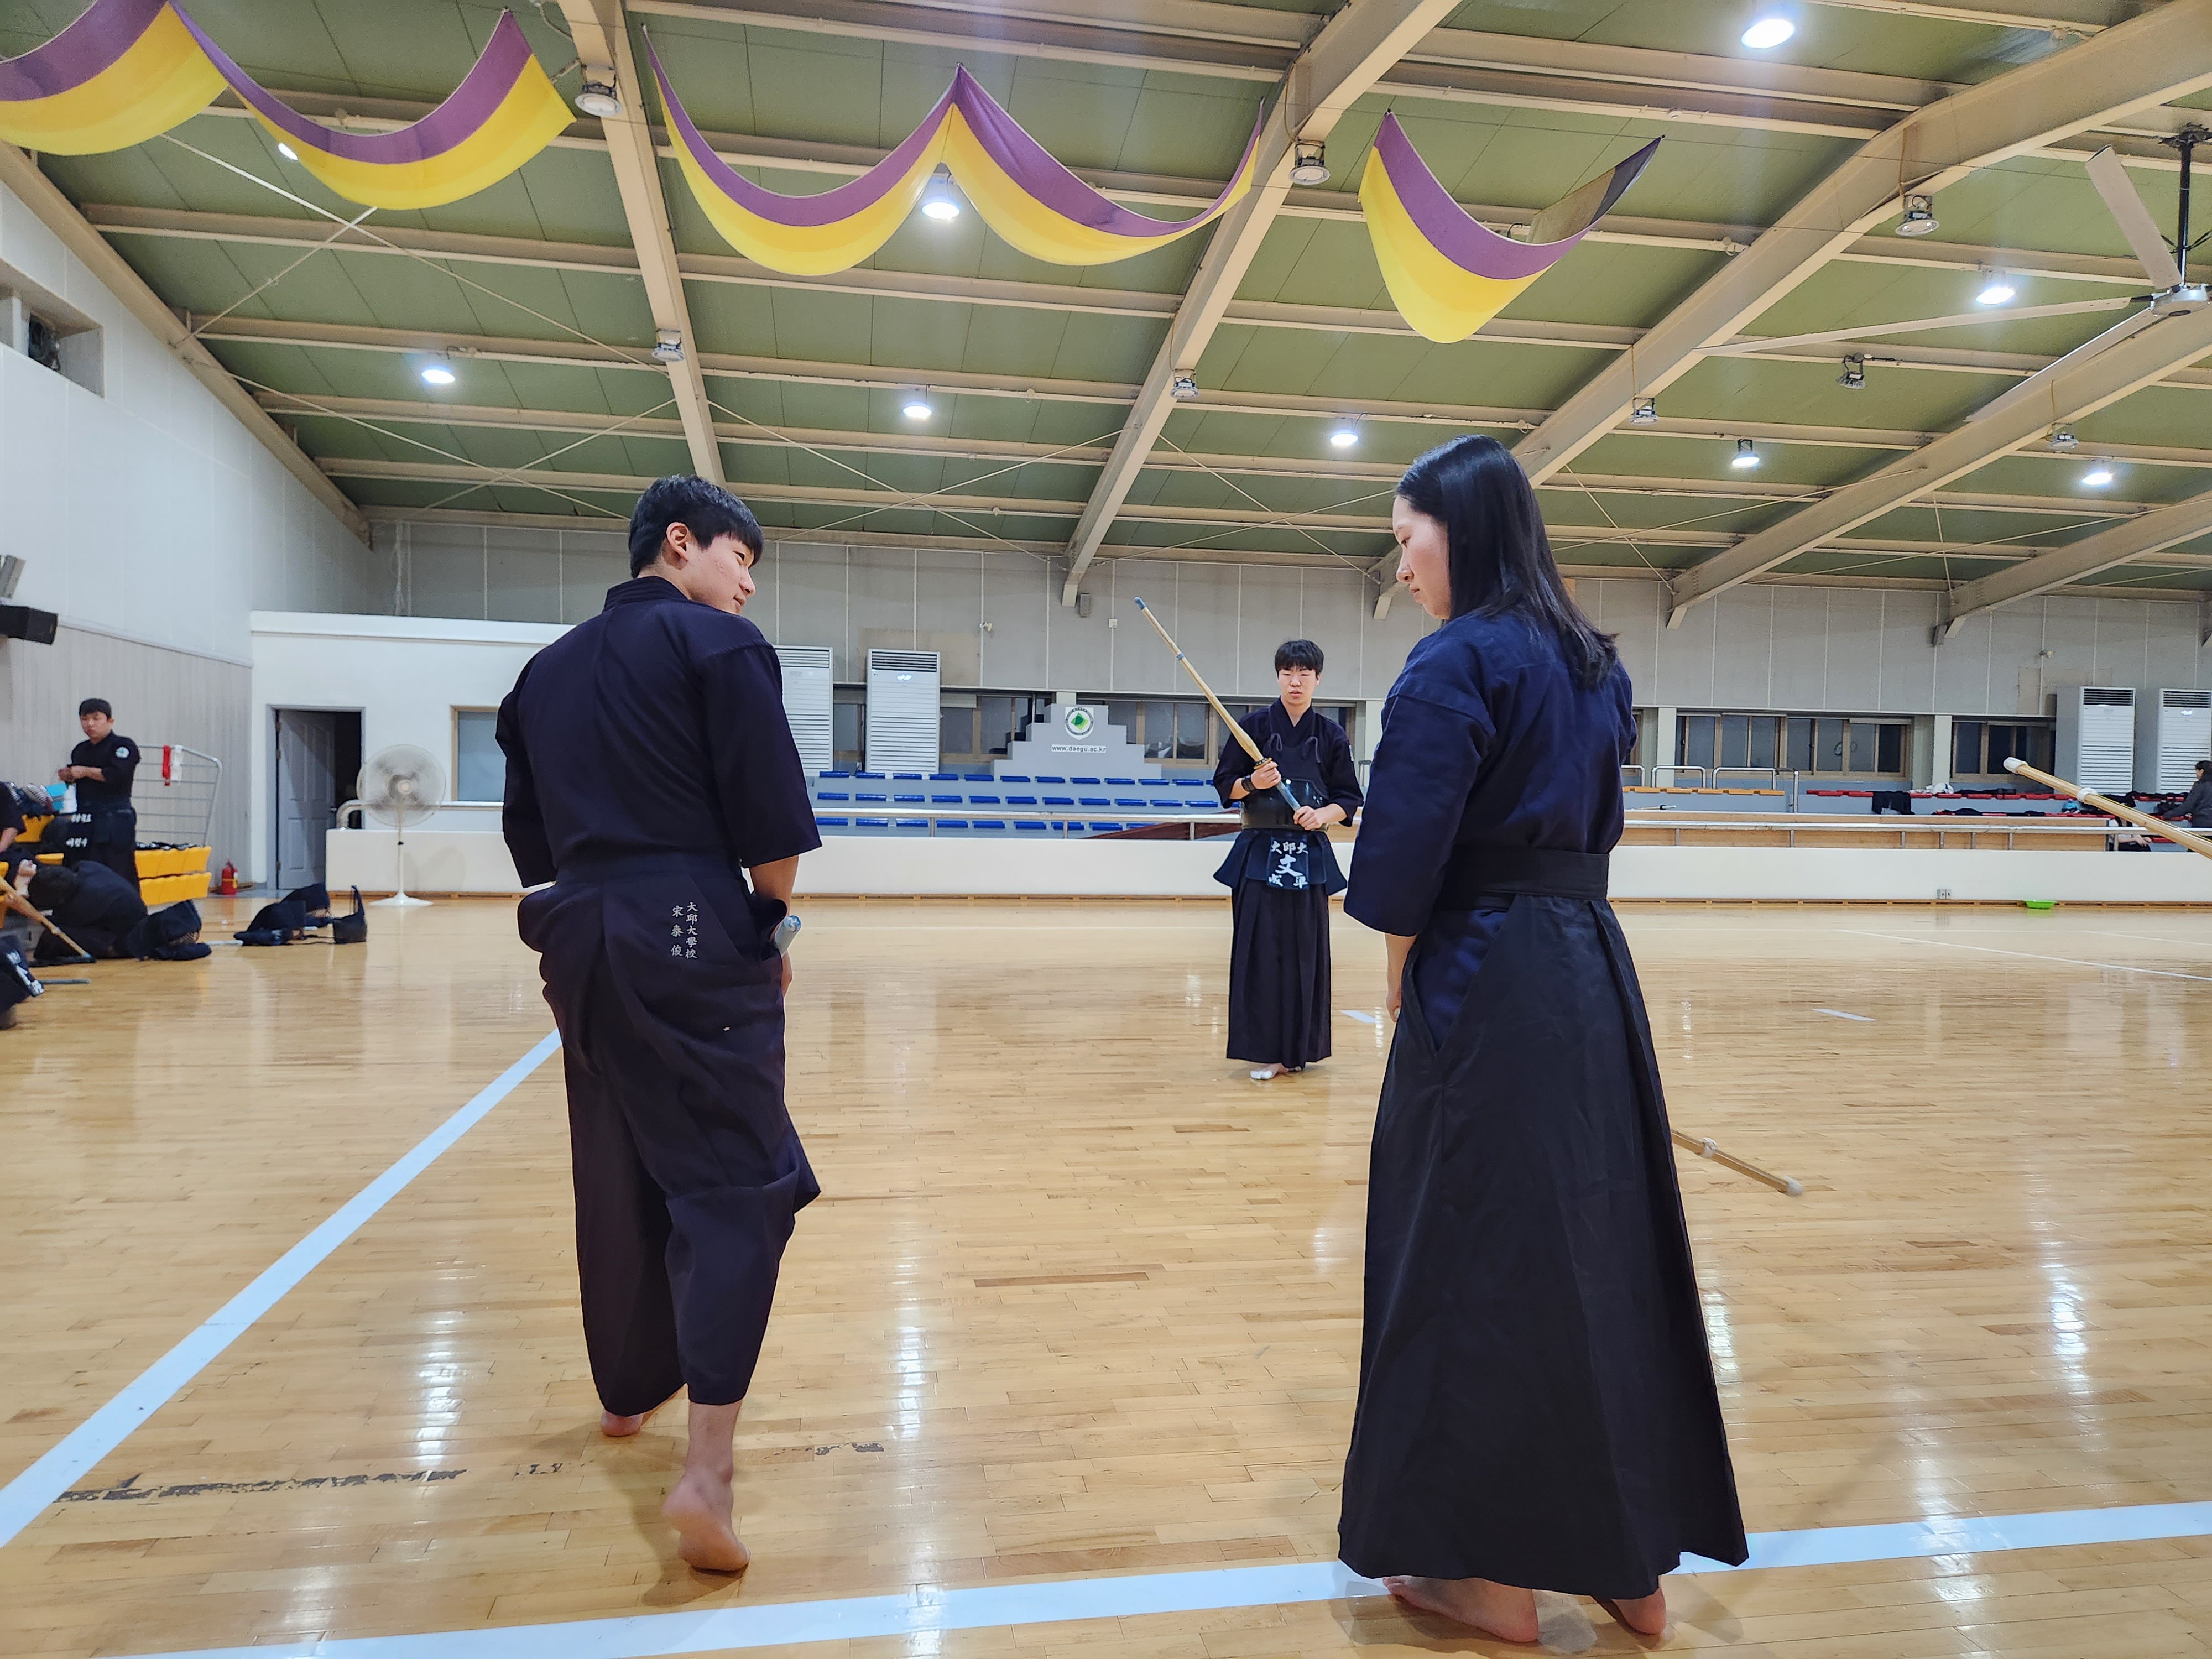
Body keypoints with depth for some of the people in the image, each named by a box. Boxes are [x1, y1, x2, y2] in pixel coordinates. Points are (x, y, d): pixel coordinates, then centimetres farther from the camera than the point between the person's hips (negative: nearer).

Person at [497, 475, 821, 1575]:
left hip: (579, 941, 7)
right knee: (737, 1178, -4)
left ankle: (628, 1390, 38)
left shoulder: (549, 667, 16)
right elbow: (773, 820, -10)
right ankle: (707, 1466, -13)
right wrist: (773, 926, 3)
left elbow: (531, 833, 17)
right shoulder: (720, 644, -5)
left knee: (616, 1167, 20)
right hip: (695, 942, -7)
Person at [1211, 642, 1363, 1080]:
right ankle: (1264, 1050, 3)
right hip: (1260, 852, -1)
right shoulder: (1254, 726, 1)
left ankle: (1298, 1047, 17)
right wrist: (1253, 783, -17)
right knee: (1260, 948, -5)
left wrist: (1323, 814, -13)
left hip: (1309, 854, 2)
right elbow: (1226, 787, 3)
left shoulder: (1331, 736, 5)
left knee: (1304, 950, 4)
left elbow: (1348, 799, 7)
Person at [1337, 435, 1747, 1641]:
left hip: (1488, 986, -8)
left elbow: (1407, 861, -17)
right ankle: (1632, 1556, 30)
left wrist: (1401, 988, -3)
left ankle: (1498, 1572, 19)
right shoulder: (1590, 662, 13)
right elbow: (1590, 825, 15)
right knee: (1600, 1244, 15)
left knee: (1481, 1258, 4)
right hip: (1593, 972, 9)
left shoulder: (1456, 661, -13)